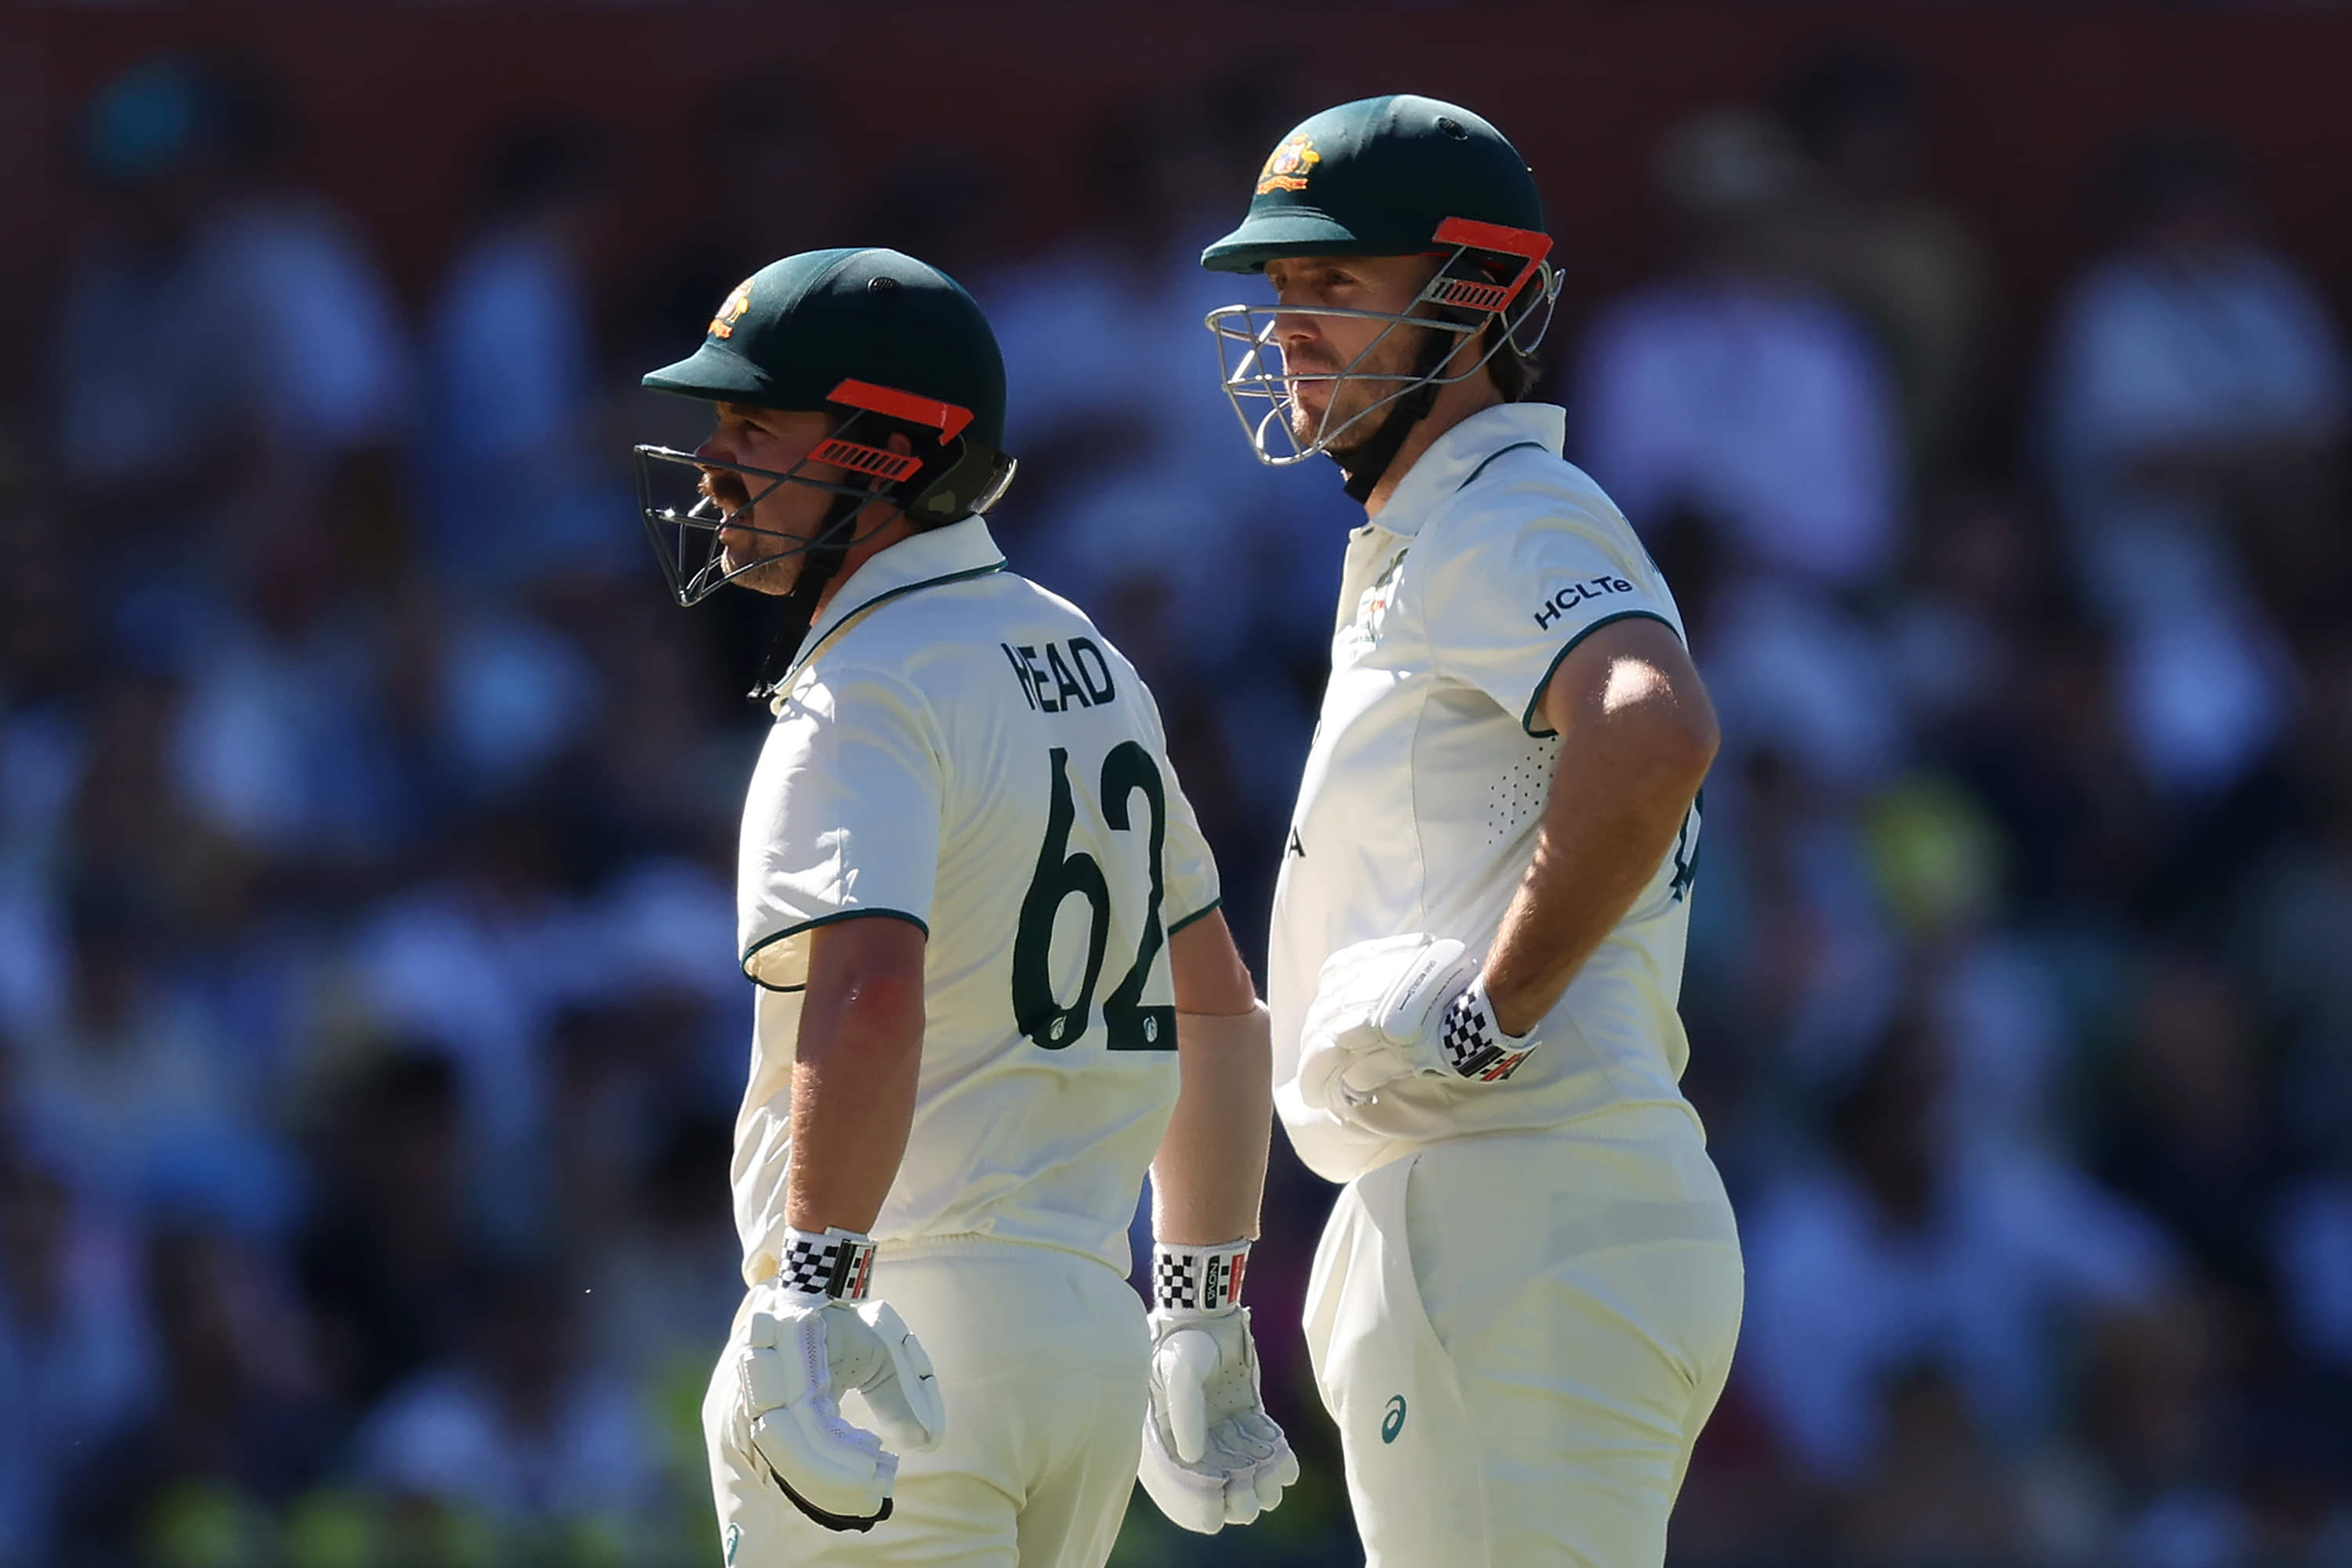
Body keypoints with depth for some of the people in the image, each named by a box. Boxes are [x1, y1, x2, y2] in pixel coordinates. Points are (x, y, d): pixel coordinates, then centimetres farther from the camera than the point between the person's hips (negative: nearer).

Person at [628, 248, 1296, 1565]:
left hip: (908, 1311, -9)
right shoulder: (1090, 663, 17)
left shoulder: (867, 692, -12)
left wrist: (815, 1302, -37)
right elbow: (1219, 1006, 24)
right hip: (1091, 1328, 9)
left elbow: (872, 996, -29)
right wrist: (1207, 1316, 29)